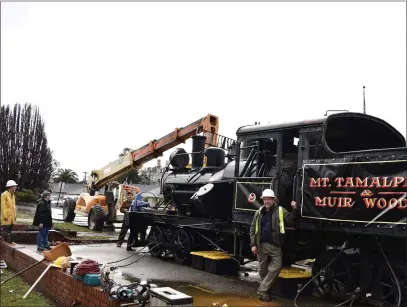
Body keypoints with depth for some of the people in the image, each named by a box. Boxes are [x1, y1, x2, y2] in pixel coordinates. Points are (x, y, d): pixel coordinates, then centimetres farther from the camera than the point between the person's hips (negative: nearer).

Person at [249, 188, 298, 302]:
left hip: (275, 246, -2)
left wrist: (294, 209, -23)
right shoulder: (259, 212, 8)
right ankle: (265, 291, 26)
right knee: (263, 270, 10)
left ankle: (262, 290, -3)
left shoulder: (280, 211, 0)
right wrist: (253, 244, 0)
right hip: (261, 245, 2)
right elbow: (253, 229, 8)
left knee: (276, 266, -13)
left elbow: (290, 221, -11)